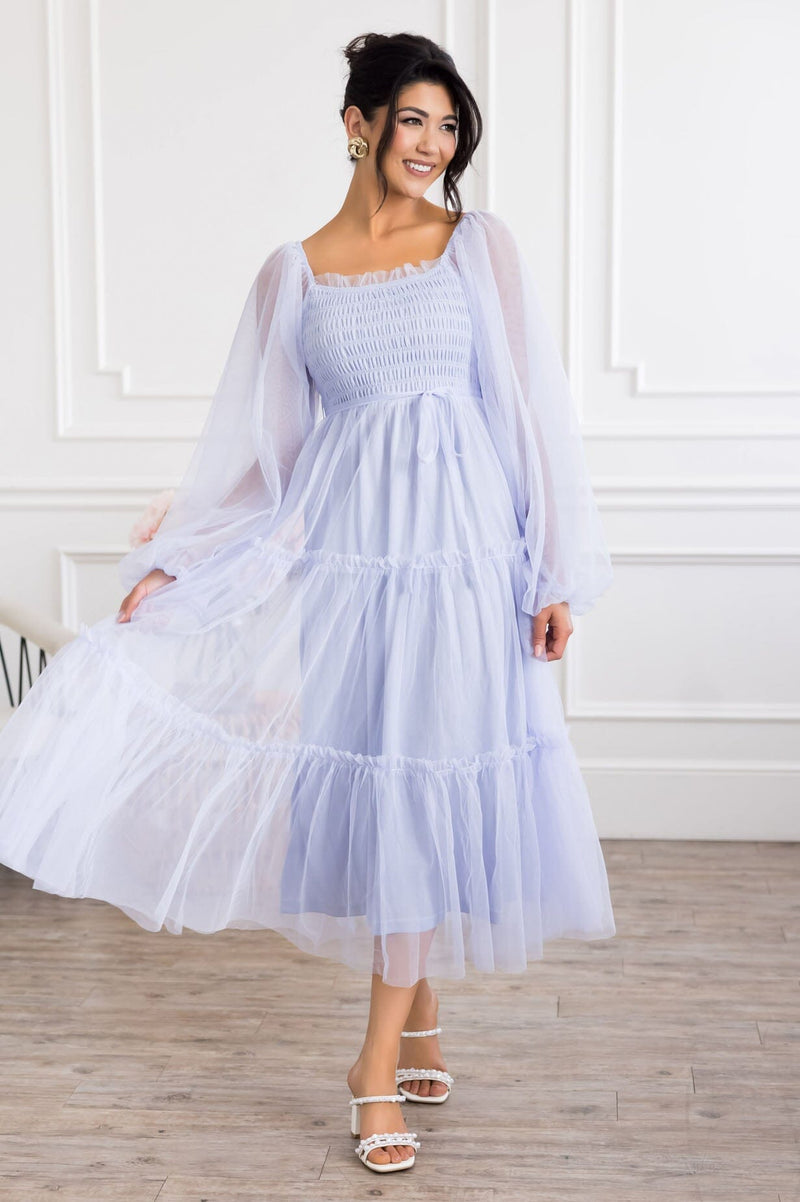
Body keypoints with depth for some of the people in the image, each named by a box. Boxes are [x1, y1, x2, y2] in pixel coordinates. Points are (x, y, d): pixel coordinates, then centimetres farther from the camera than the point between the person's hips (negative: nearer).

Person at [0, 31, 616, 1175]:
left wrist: (559, 572, -4)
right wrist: (169, 565, 5)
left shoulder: (481, 245, 4)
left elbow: (535, 406, 1)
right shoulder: (295, 273, 8)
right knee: (376, 775, 4)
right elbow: (256, 444, 10)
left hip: (464, 545, -1)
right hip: (350, 551, 1)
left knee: (432, 779, -1)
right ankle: (420, 1031, 22)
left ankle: (382, 1059, 9)